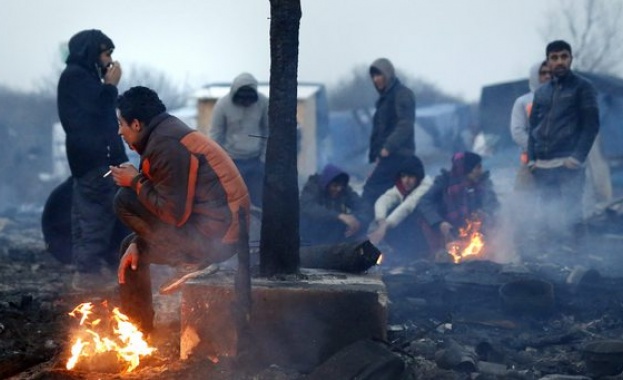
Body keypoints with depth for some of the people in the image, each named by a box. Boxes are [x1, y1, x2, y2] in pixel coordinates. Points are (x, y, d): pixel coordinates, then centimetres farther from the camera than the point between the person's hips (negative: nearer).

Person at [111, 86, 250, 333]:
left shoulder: (166, 145, -17)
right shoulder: (168, 135, 15)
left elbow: (174, 214, -21)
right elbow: (166, 204, 19)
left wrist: (135, 181, -8)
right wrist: (137, 244, 9)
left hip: (215, 236, -10)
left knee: (124, 201, -13)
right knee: (131, 247, 20)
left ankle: (193, 263, -8)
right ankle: (139, 331, 22)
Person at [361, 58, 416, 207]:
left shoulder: (402, 94, -7)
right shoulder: (385, 97, 20)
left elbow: (405, 125, -20)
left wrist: (388, 147, -30)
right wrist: (376, 155, 13)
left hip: (397, 154, -9)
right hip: (387, 155, 9)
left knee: (371, 188, -14)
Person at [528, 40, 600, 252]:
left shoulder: (582, 87, 3)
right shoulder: (541, 92, 18)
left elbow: (591, 124, -4)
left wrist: (577, 157, -14)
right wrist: (532, 158, 7)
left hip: (568, 164, -5)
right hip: (542, 166, 5)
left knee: (570, 216, -11)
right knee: (548, 216, 5)